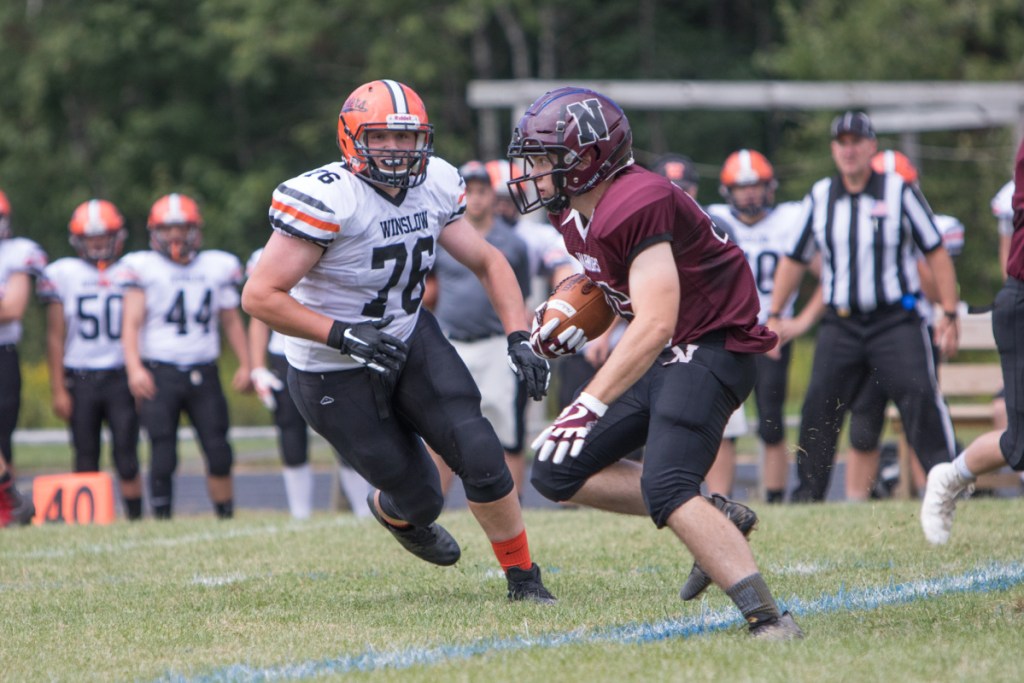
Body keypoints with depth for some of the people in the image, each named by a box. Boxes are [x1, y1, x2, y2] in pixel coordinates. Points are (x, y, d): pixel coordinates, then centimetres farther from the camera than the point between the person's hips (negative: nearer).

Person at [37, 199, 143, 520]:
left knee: (126, 456, -6)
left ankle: (136, 519, 0)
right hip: (79, 381, 0)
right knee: (86, 460, 2)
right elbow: (56, 337, 5)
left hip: (121, 376, 0)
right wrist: (58, 390, 1)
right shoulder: (62, 274, 4)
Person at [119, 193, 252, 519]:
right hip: (159, 375, -3)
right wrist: (135, 367, -19)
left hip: (204, 374, 3)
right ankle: (162, 522, 5)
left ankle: (226, 518, 7)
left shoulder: (218, 266, 11)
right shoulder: (143, 267, 1)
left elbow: (231, 321, 18)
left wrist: (245, 364, 8)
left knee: (219, 455, -2)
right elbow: (132, 323, -5)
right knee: (163, 458, -4)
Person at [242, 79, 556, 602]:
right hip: (336, 376, -5)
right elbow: (259, 296, -26)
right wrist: (342, 335, -34)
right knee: (418, 497, 4)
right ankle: (392, 513, 43)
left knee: (480, 455, -12)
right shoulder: (327, 200, -27)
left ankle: (523, 578, 7)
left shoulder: (435, 185, -5)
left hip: (410, 340, 5)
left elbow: (488, 263, 7)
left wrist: (518, 337, -7)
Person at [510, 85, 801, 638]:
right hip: (661, 357, 10)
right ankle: (714, 520, 8)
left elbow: (655, 325, -29)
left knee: (665, 489, -25)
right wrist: (568, 320, 6)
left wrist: (590, 405, -31)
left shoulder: (639, 205, -24)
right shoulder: (576, 212, 6)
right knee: (556, 473, 5)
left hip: (710, 348, -10)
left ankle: (767, 619, -25)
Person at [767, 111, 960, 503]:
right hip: (840, 324, 3)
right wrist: (774, 316, 13)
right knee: (819, 407, 1)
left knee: (920, 396, -16)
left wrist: (949, 315, -4)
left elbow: (936, 254, 1)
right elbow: (794, 261, 18)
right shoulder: (819, 198, 8)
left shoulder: (899, 193, -2)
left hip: (895, 321, -3)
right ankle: (807, 493, 11)